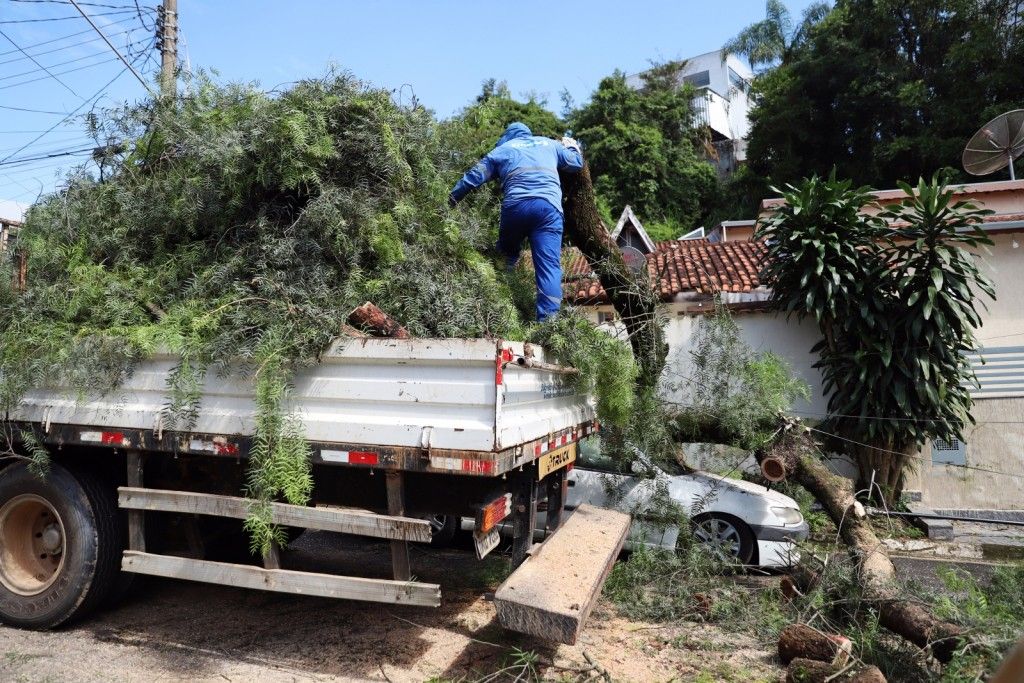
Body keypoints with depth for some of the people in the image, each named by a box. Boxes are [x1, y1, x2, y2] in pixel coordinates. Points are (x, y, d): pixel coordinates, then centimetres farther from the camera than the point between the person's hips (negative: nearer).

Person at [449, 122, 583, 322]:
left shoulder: (503, 149, 25)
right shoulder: (550, 143, 29)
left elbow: (476, 175, 23)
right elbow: (577, 163, 37)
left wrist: (454, 196, 32)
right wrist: (572, 147, 58)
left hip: (516, 205, 0)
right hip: (549, 206, 0)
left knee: (507, 254, 23)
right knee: (549, 265, -9)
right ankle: (548, 320, -20)